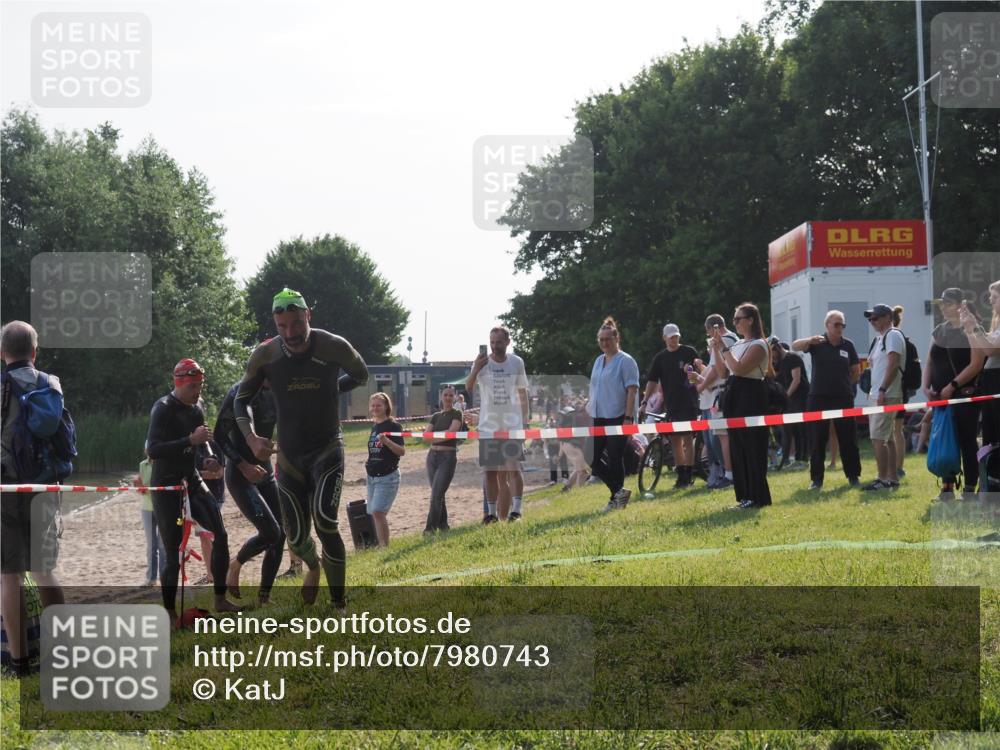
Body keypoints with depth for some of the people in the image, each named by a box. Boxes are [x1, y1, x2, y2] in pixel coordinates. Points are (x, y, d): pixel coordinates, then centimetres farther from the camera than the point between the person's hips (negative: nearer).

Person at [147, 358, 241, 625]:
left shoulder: (196, 408, 7)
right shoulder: (163, 409, -15)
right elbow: (153, 450, -27)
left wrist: (210, 460, 4)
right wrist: (190, 440, -33)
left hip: (192, 481, 7)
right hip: (167, 487, -7)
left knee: (220, 537, -3)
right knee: (174, 554, -7)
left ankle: (220, 600, 9)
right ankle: (169, 614, 4)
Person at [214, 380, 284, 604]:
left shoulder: (276, 393, 4)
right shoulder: (239, 393, -16)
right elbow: (220, 434, -16)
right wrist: (244, 466, -23)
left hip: (265, 470, 7)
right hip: (240, 474, -7)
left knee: (280, 535, 2)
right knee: (270, 531, -17)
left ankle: (264, 596, 11)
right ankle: (235, 565, 10)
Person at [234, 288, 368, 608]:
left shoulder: (334, 347, -14)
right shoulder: (265, 355, -11)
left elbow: (360, 375, 8)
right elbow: (242, 399, 1)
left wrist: (327, 391, -4)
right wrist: (251, 437, -15)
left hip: (327, 449, -2)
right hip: (290, 455, 2)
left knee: (325, 523, -22)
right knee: (297, 537, 5)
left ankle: (339, 603, -10)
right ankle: (313, 566, 43)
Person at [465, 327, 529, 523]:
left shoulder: (517, 363, 2)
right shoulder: (482, 362, -2)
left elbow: (523, 394, 11)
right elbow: (468, 387, -14)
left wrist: (525, 421, 6)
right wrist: (476, 370, -33)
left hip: (512, 424, -1)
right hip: (488, 424, 1)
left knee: (513, 467, -11)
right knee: (490, 471, 6)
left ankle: (516, 509, -9)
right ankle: (492, 512, 13)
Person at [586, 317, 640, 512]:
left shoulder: (625, 361, -7)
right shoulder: (598, 361, 15)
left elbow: (632, 391, -12)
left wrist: (628, 418, -18)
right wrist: (589, 405, 15)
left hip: (618, 417, -7)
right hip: (599, 418, 7)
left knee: (615, 459, -2)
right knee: (593, 459, 1)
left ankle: (616, 498, 10)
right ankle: (619, 492, 10)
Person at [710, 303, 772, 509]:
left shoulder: (758, 345, -10)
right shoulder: (737, 344, 16)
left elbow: (739, 368, -22)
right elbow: (722, 371, 13)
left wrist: (724, 347, -16)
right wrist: (716, 348, 4)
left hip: (751, 397, -9)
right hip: (734, 396, 9)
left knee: (752, 448, -6)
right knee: (737, 448, 10)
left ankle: (757, 497, -3)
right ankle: (746, 495, 16)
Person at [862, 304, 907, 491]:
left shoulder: (893, 336, -11)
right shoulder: (880, 338, 20)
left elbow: (893, 365, -20)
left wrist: (883, 390, -24)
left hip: (887, 396, -10)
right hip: (877, 395, 10)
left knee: (878, 438, -12)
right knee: (888, 438, 11)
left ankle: (883, 479, -11)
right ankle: (892, 478, 15)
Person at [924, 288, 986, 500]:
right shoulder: (939, 332, 14)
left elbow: (976, 364, -14)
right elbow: (930, 362, 16)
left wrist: (952, 386, -18)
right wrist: (926, 387, 0)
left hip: (965, 395, -6)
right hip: (941, 395, 6)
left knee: (967, 442, -2)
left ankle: (970, 489, 2)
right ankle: (947, 488, 12)